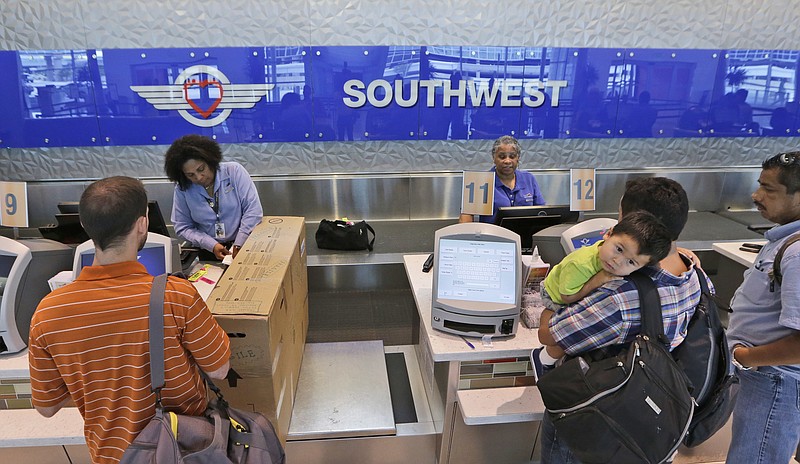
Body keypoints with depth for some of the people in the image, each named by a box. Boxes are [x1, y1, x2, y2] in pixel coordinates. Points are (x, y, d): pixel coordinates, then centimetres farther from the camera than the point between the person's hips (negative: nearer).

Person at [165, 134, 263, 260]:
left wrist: (239, 243, -17)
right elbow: (183, 228, 4)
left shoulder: (234, 171, -5)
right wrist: (212, 245, -11)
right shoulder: (182, 189, 1)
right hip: (208, 252, 2)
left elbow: (253, 209, -9)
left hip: (245, 245, -2)